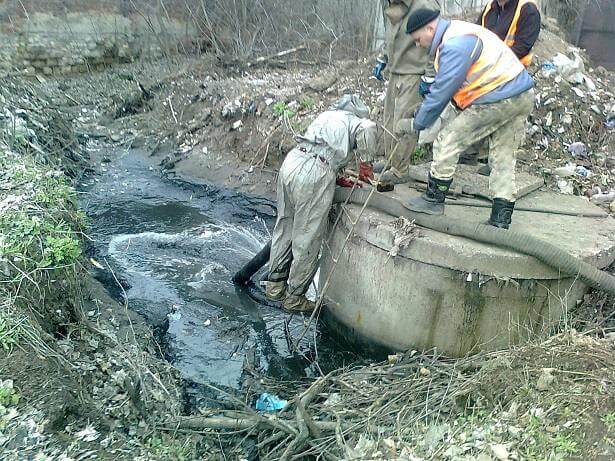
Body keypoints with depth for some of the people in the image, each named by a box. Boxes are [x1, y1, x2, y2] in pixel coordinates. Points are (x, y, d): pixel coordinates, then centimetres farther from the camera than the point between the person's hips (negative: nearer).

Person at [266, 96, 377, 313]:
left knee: (285, 227, 19)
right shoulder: (356, 122, 11)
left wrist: (340, 179, 25)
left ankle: (275, 284, 32)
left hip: (291, 160, 7)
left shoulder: (327, 115, 29)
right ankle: (294, 298, 15)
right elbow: (368, 128, -14)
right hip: (314, 174, -7)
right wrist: (366, 163, -3)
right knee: (308, 240, 4)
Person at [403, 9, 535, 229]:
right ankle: (501, 221, 15)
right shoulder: (459, 34, 17)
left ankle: (434, 200, 7)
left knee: (447, 141, -3)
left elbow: (441, 93, -15)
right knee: (503, 158, 12)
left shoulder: (454, 46, -16)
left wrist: (416, 124, -6)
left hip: (497, 100, -11)